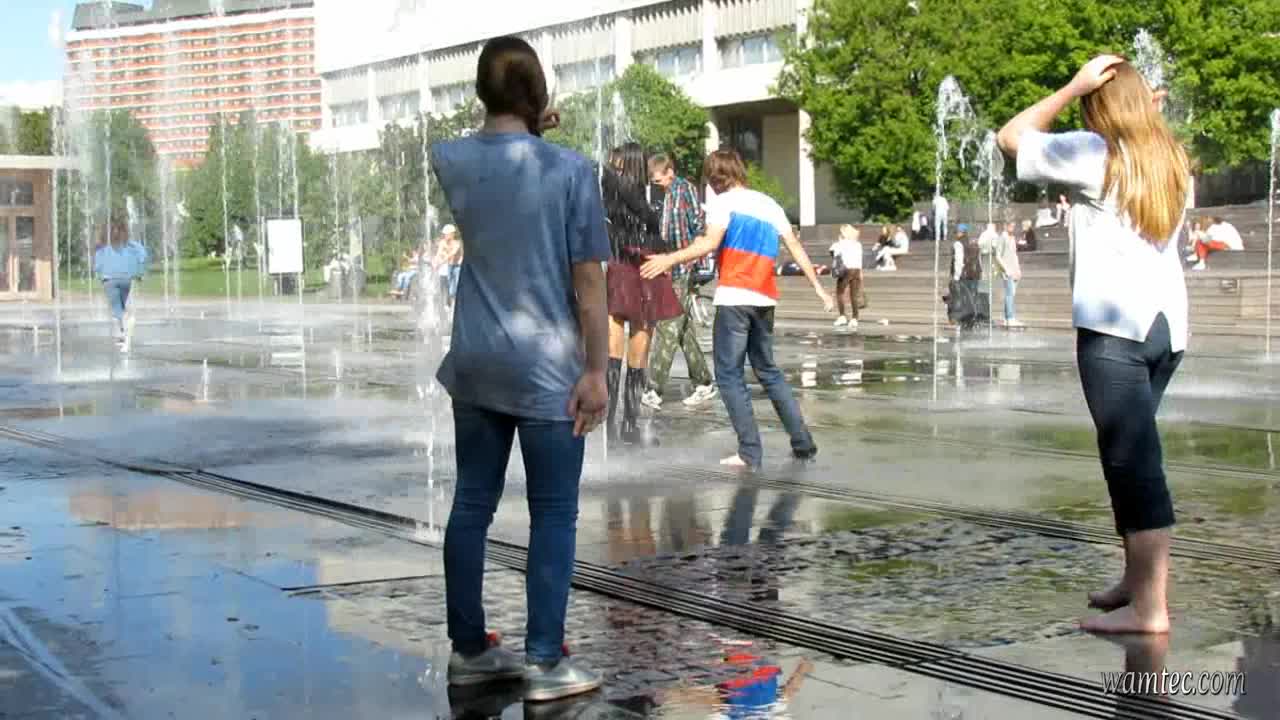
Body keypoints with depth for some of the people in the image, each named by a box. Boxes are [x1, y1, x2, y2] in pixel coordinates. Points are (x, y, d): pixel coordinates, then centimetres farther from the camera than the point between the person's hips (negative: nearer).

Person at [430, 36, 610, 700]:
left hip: (474, 364, 5)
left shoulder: (449, 161, 2)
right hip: (547, 370, -5)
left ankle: (468, 649, 22)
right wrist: (596, 372, -6)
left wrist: (523, 132, 18)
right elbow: (589, 282, -10)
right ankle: (545, 664, 8)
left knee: (470, 506, 13)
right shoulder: (569, 170, -11)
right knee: (553, 515, 4)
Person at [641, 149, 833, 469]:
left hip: (734, 298, -6)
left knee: (730, 375, -1)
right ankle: (803, 443, 18)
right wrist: (817, 286, 19)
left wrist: (669, 259, -18)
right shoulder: (770, 204, 17)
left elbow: (710, 242, -16)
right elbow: (795, 247, 15)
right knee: (768, 371, 20)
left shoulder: (723, 201, -1)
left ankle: (750, 452, -7)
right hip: (765, 299, 6)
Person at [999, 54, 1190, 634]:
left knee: (1133, 458, -10)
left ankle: (1150, 607, -13)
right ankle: (1138, 581, 21)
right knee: (1131, 455, 16)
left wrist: (1072, 87, 6)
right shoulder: (1173, 161, 16)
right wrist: (1146, 120, 25)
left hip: (1114, 324, -7)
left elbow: (1011, 136, 5)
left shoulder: (1094, 153, -3)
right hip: (1168, 323, 7)